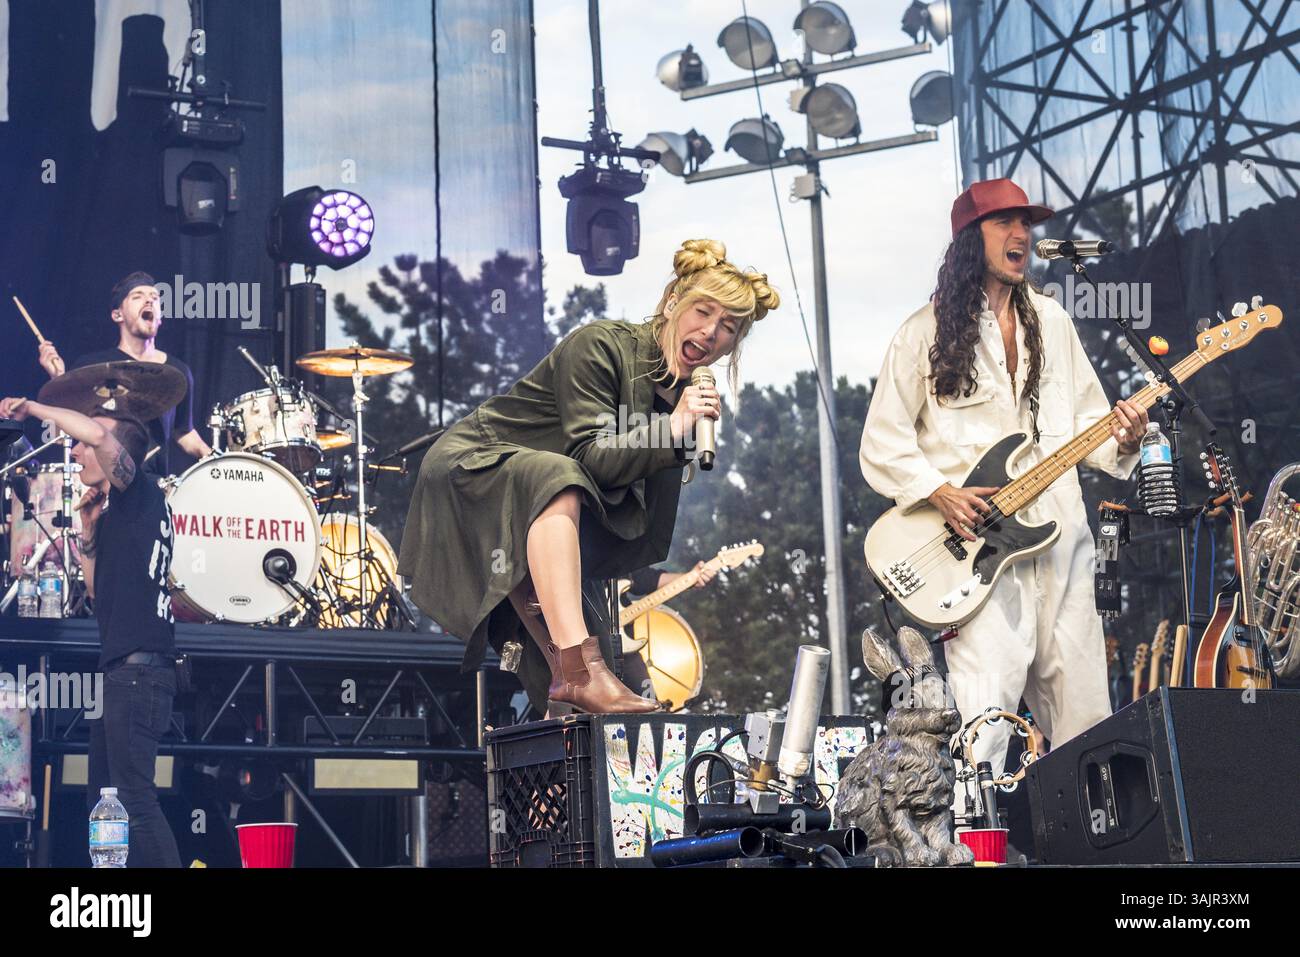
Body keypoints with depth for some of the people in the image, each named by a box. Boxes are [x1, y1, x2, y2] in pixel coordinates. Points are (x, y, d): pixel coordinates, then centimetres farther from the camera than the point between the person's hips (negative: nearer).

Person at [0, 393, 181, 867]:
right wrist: (89, 530, 14)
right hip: (118, 672, 10)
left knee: (135, 799, -15)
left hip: (138, 669, -10)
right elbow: (100, 591, 25)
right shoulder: (117, 513, 22)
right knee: (103, 802, 10)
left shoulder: (140, 494, -4)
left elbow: (97, 434, -21)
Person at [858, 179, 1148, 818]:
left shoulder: (1050, 322, 16)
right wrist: (937, 494, -13)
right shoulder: (928, 331, 1)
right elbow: (881, 444, 2)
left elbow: (1086, 418, 19)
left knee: (1084, 717, 6)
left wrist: (1121, 440, -3)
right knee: (983, 719, -16)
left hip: (1060, 541, 5)